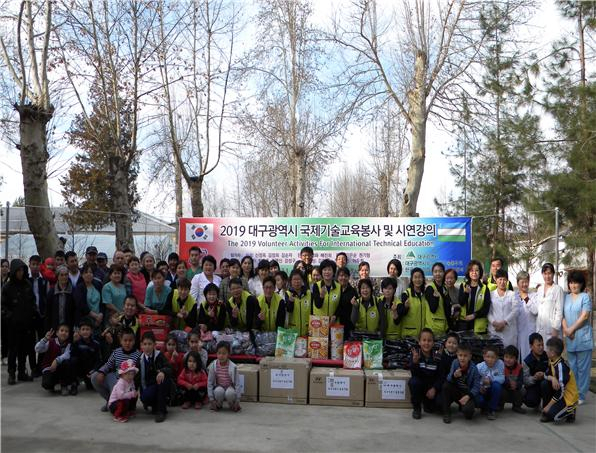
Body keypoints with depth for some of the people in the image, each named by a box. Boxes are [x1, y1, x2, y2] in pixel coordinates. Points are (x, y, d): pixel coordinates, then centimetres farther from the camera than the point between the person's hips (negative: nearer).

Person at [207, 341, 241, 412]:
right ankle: (218, 405, -2)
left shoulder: (233, 367, -16)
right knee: (219, 391, -33)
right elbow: (209, 382, -7)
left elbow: (237, 383, -11)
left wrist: (237, 400, -13)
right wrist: (211, 399, -10)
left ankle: (232, 405, -2)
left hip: (230, 388, -1)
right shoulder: (213, 366, -13)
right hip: (219, 388, 1)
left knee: (230, 393, -35)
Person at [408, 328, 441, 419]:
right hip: (419, 383, 0)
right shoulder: (415, 353, -13)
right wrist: (415, 362, -40)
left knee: (431, 408, -18)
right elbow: (414, 374, -22)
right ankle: (417, 408, -9)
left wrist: (434, 388, -20)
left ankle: (426, 401, 20)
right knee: (414, 382, -33)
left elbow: (440, 376, -5)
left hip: (432, 385, 1)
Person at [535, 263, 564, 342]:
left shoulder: (558, 289, -4)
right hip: (539, 328, 5)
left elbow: (559, 311, -8)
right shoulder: (539, 289, 15)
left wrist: (555, 328, -13)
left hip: (551, 328, -5)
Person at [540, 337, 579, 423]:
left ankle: (569, 412, 6)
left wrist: (549, 406, -18)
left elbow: (560, 392, -25)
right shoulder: (551, 361, -1)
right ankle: (546, 412, 1)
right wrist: (552, 378, -20)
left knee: (552, 414, -25)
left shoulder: (561, 366, -27)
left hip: (569, 397, -9)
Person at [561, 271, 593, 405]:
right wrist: (566, 329, -6)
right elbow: (562, 315, 9)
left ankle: (581, 395, 5)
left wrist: (572, 329, -9)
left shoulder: (585, 297, -2)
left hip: (583, 338, -5)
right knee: (572, 367, 9)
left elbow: (585, 316, -9)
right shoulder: (566, 297, 12)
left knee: (582, 368, -1)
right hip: (570, 339, 5)